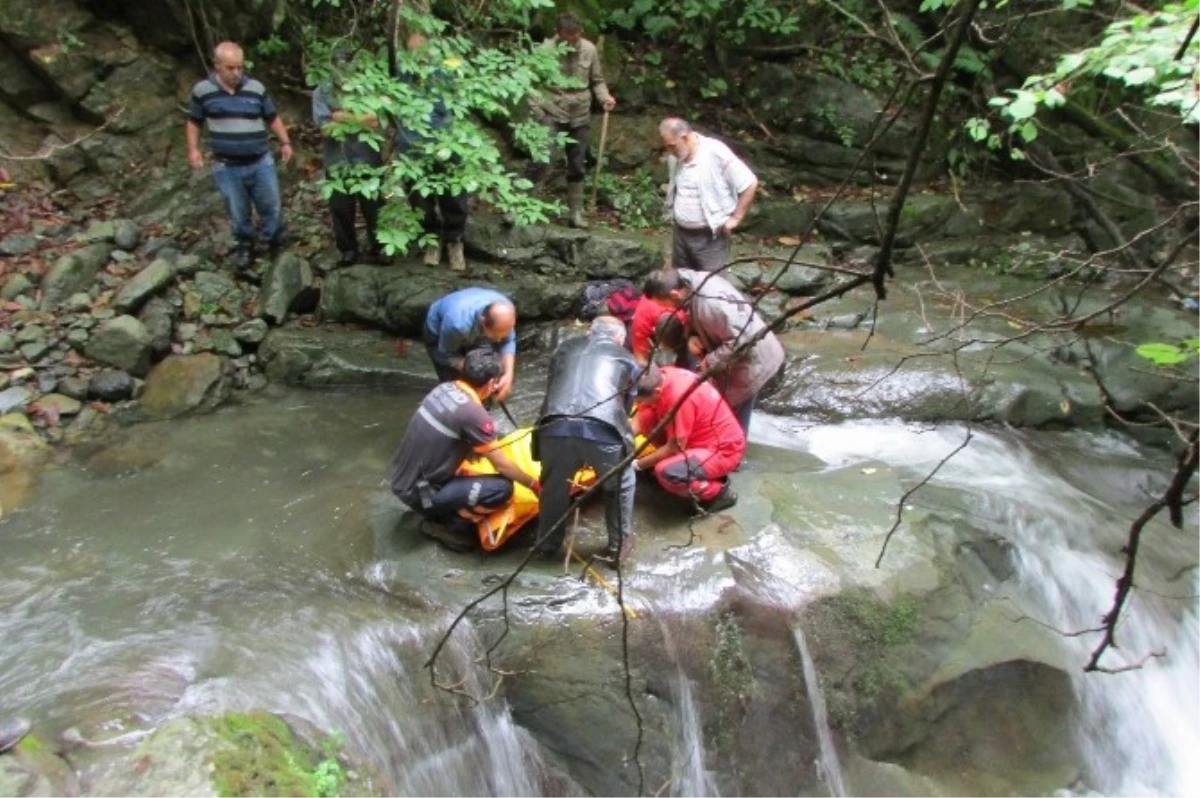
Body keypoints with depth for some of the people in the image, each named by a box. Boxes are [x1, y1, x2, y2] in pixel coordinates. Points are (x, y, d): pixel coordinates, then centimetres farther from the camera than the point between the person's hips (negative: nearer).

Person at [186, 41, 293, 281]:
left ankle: (277, 247, 32)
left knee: (272, 207, 11)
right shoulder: (202, 90, -5)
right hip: (227, 167, -1)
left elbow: (273, 117, 10)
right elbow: (193, 122, 8)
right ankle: (245, 248, 34)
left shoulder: (256, 88, -3)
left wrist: (285, 142, 1)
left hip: (261, 162, 1)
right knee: (238, 214, 12)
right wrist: (193, 149, -5)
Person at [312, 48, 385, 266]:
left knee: (374, 208, 7)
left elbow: (375, 120, -12)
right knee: (342, 210, 8)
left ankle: (378, 248, 22)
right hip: (338, 162, 1)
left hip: (368, 160, 0)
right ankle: (347, 250, 23)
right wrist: (360, 120, -12)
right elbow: (325, 126, -10)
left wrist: (345, 117, -14)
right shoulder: (322, 93, 3)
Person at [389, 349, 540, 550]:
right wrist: (535, 485, 3)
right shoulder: (473, 413, -21)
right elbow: (502, 466, -10)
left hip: (401, 480, 9)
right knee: (502, 488, -17)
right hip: (418, 493, -9)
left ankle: (440, 512, 17)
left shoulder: (444, 388, 1)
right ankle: (451, 525, -1)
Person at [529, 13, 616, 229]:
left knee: (577, 167, 12)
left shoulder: (590, 50, -2)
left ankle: (576, 212, 24)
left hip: (580, 117, 4)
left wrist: (605, 97, -10)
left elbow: (597, 80, 9)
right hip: (552, 116, -4)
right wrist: (538, 112, -16)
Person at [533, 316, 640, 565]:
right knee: (620, 486, 28)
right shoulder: (627, 360, 27)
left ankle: (547, 544, 43)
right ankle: (618, 547, 37)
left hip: (555, 427, 2)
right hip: (603, 431, -1)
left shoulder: (565, 348, 32)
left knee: (554, 485, 29)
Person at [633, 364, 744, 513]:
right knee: (646, 418, -3)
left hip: (723, 449, -9)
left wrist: (637, 464, -15)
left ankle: (719, 492, -3)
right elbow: (641, 419, 0)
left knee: (665, 472, -29)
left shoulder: (679, 397, -33)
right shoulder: (658, 377, -10)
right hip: (701, 436, 9)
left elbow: (674, 448, -23)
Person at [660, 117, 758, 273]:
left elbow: (750, 184, -17)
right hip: (680, 233, 7)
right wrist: (672, 213, 9)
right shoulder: (675, 156, 0)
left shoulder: (716, 153, -21)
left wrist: (736, 218, -13)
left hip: (710, 236, -6)